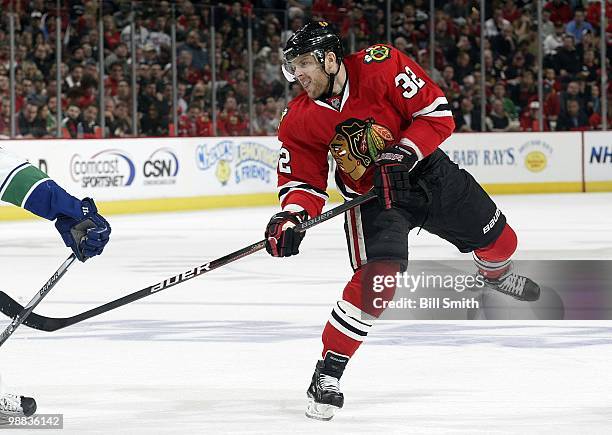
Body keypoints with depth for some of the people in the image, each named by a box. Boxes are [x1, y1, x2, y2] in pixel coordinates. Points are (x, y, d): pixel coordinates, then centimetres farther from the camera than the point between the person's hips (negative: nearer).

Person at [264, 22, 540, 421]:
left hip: (426, 168, 1)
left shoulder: (381, 66, -24)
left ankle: (497, 274, 57)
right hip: (371, 194, -1)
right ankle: (328, 372, -17)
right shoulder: (299, 121, -15)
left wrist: (400, 156, -29)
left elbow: (438, 114, -20)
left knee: (497, 239, 17)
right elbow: (304, 180, -9)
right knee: (378, 278, -25)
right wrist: (291, 216, -28)